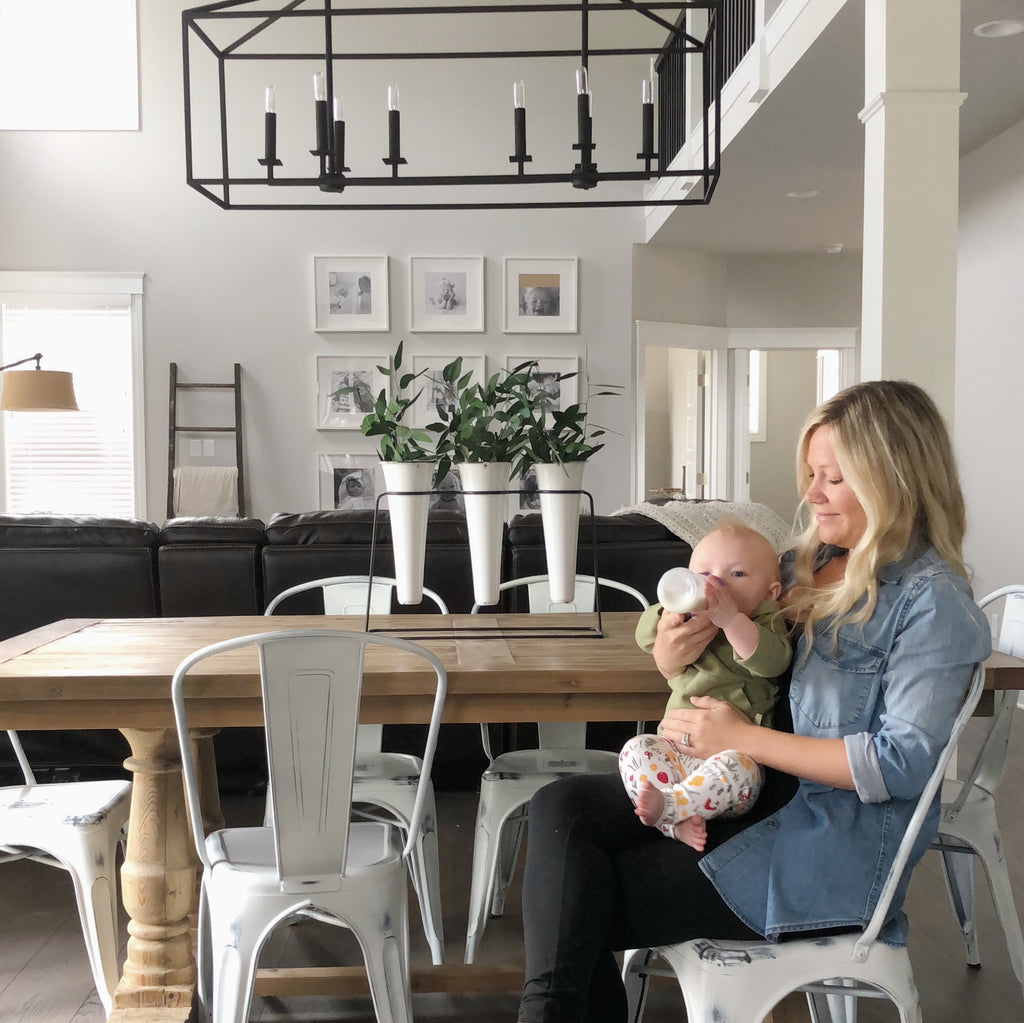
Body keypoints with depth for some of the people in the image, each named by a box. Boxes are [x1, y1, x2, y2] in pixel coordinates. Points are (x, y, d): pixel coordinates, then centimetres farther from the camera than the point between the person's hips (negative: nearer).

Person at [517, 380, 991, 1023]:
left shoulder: (932, 601, -12)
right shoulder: (808, 564, 11)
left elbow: (904, 763, -19)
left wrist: (743, 738, -18)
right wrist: (672, 657, -7)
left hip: (835, 847, -8)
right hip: (765, 795, 8)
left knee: (587, 912, -14)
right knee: (563, 807, -12)